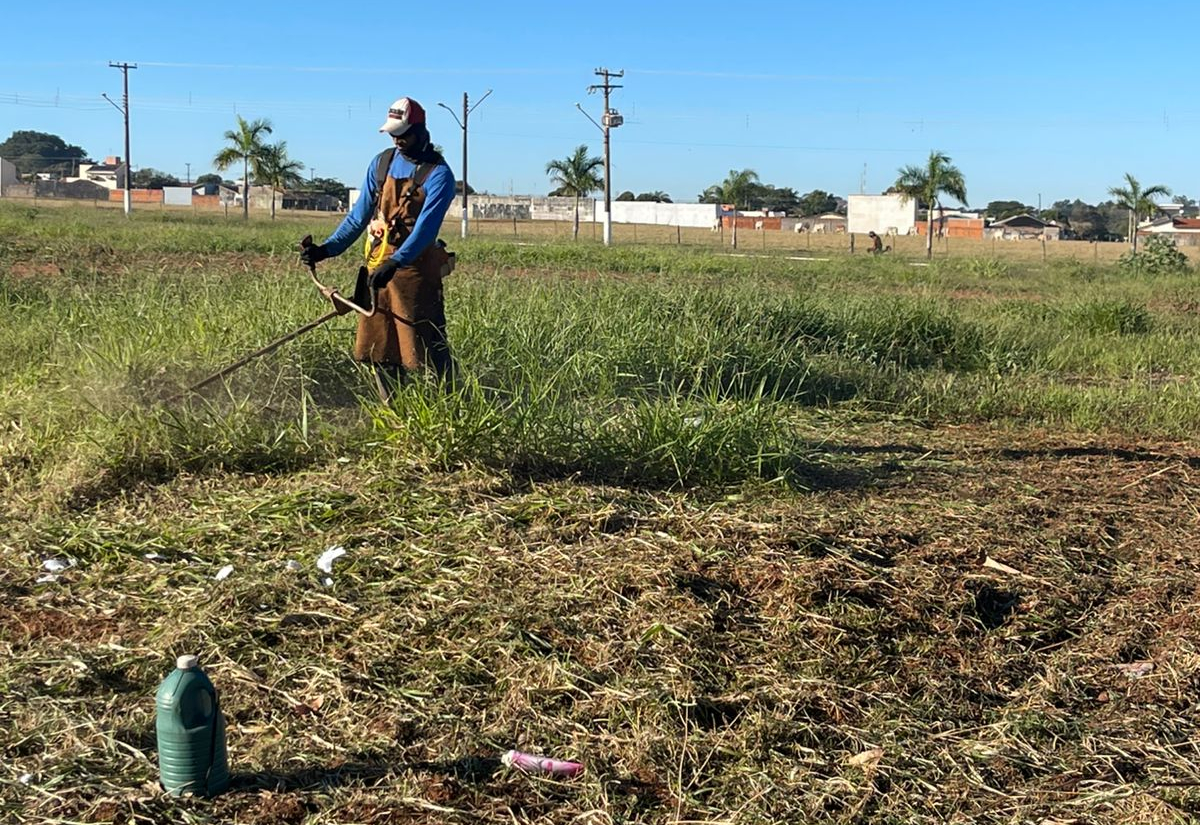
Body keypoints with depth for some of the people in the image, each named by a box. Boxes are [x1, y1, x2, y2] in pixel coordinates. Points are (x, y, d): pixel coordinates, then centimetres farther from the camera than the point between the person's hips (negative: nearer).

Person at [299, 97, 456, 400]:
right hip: (378, 264, 6)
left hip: (415, 267, -6)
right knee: (379, 349, 9)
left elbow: (426, 227, -21)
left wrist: (395, 262, -33)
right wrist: (326, 249, 7)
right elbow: (359, 216, 14)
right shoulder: (382, 163, 9)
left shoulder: (438, 174, -9)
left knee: (428, 348, -5)